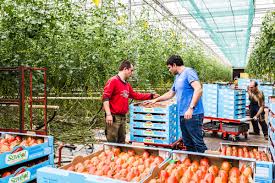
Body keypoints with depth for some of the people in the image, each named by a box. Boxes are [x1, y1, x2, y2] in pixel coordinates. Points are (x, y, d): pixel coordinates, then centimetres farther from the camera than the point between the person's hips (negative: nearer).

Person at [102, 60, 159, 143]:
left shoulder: (127, 84, 14)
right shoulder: (113, 81, -10)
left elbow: (135, 95, 25)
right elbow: (105, 97, -16)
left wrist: (151, 96, 24)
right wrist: (108, 114, -23)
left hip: (123, 117, 8)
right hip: (113, 117, -8)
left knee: (121, 143, 14)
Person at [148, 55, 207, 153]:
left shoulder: (188, 72, -8)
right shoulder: (177, 77, 20)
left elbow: (198, 89, -21)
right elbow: (170, 93, 33)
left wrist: (191, 108, -26)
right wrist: (156, 100, 32)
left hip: (192, 114, -9)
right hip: (182, 115, 9)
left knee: (198, 143, -5)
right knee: (188, 143, 14)